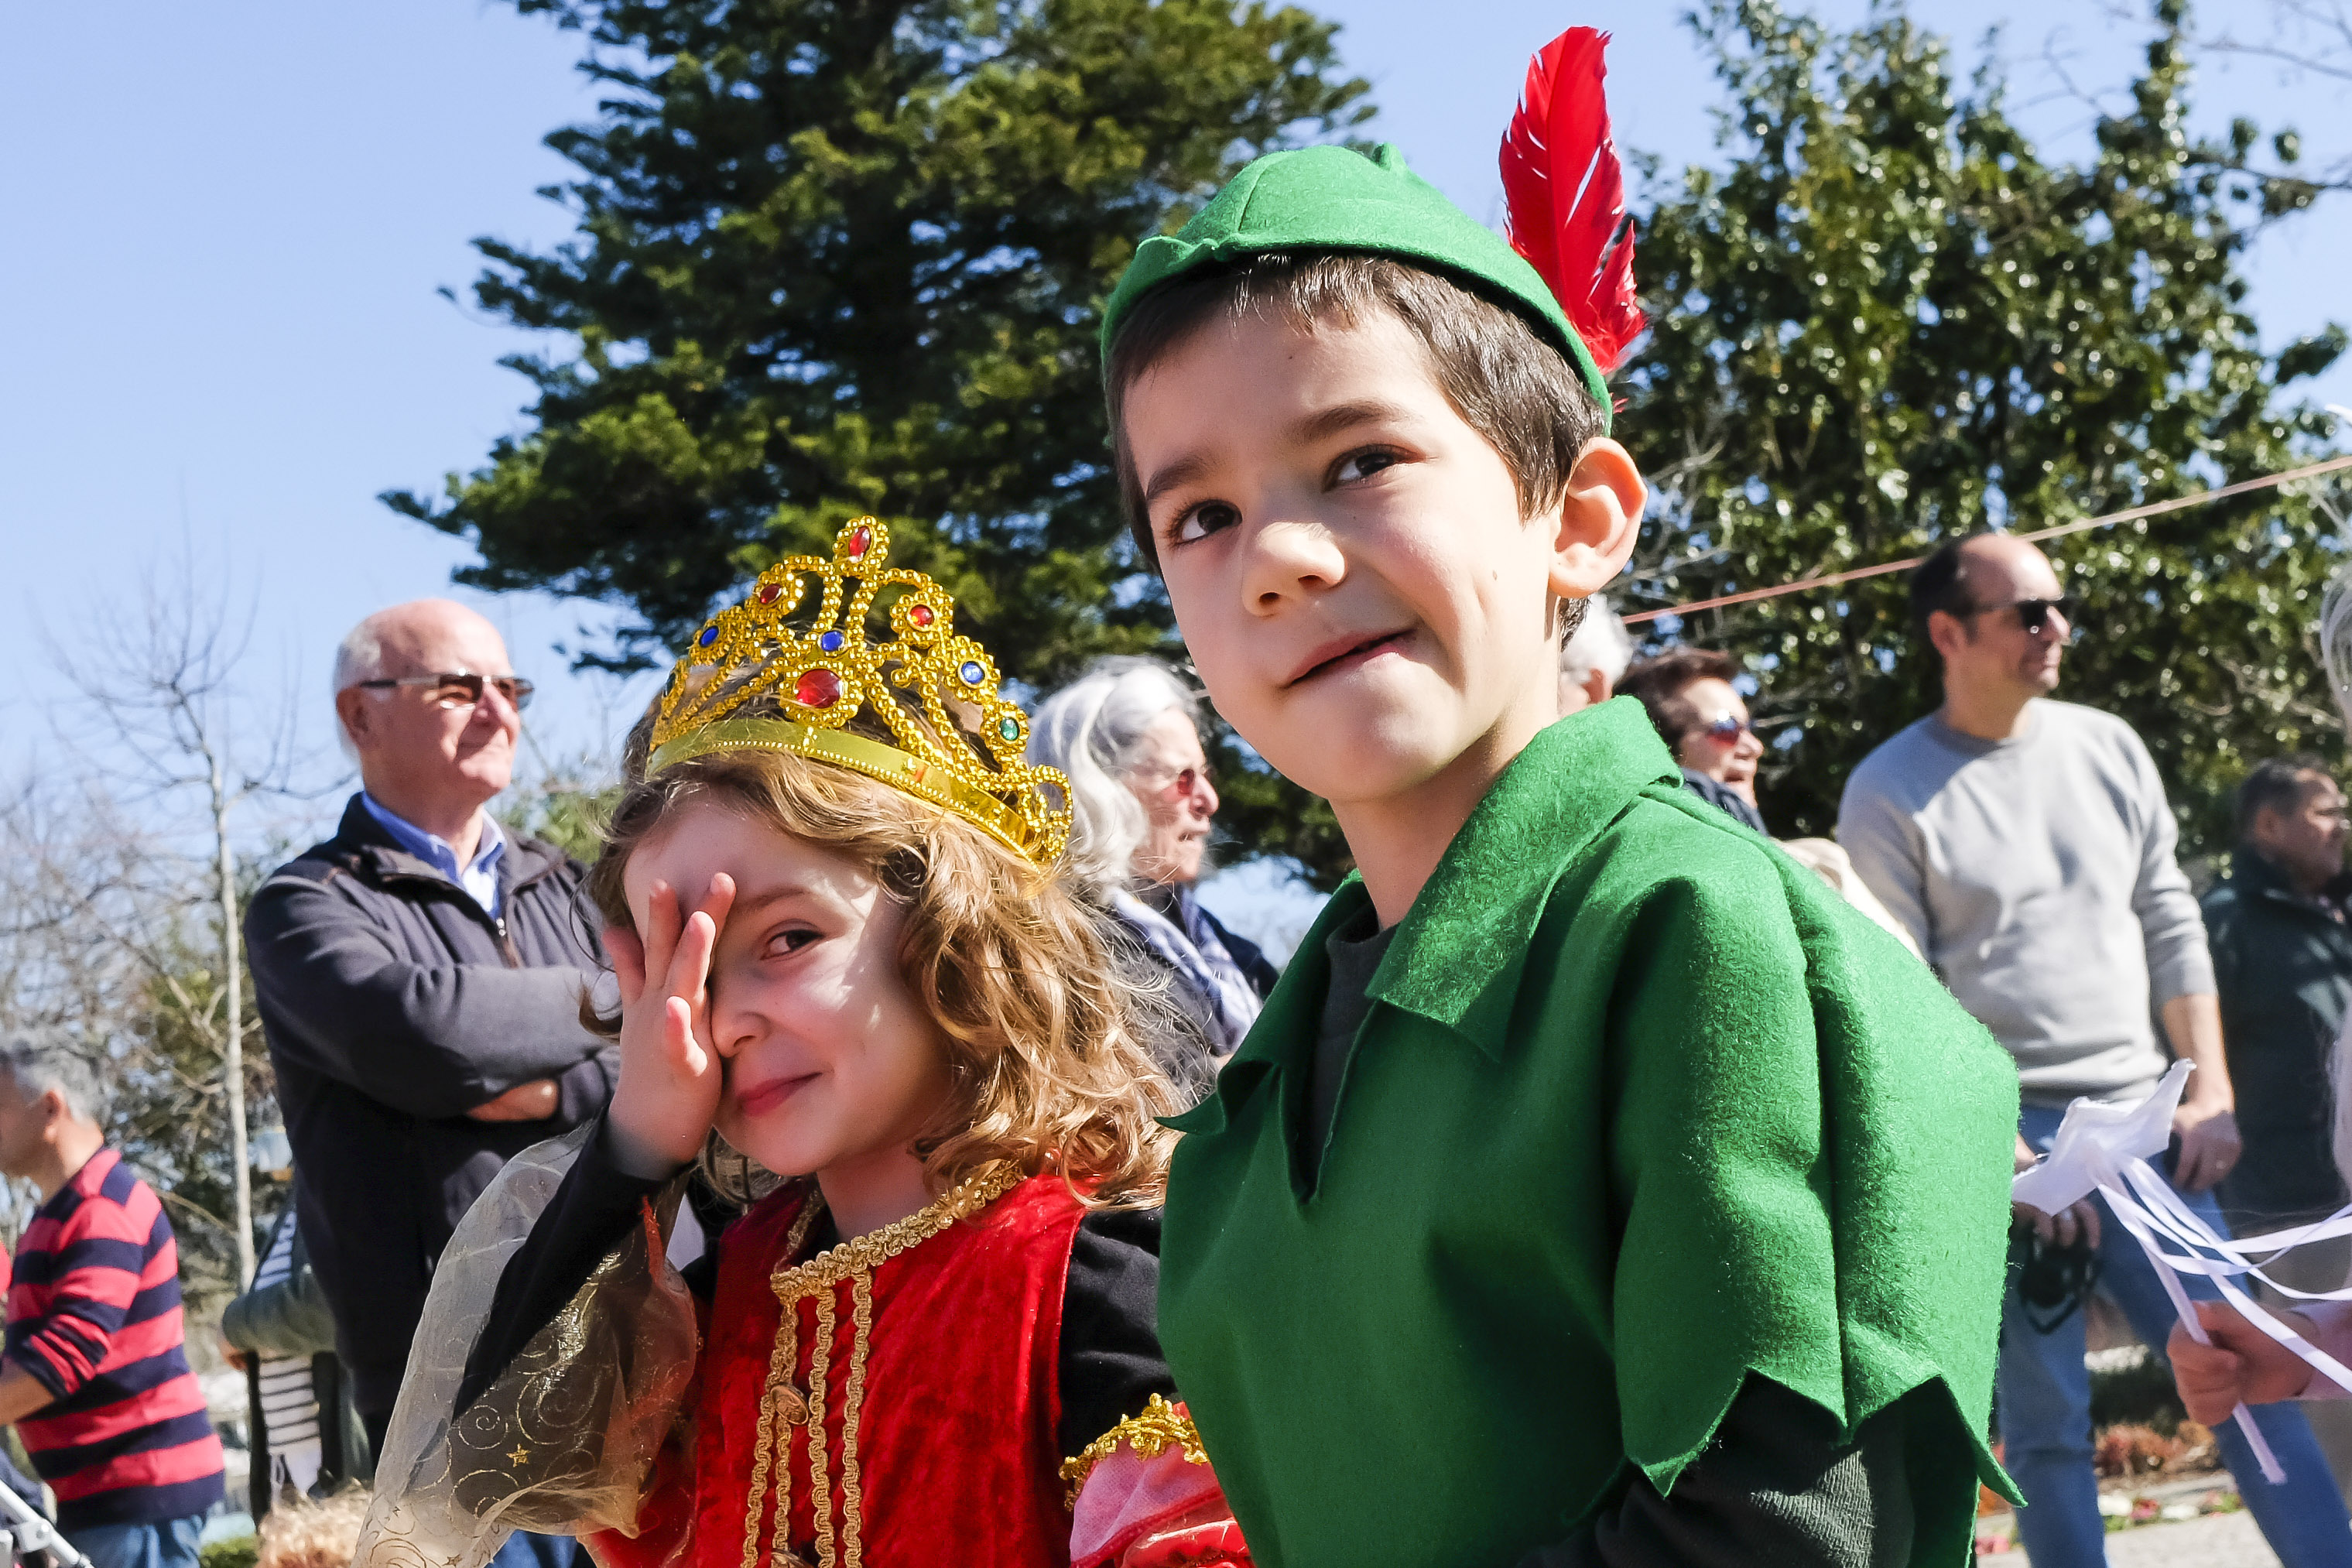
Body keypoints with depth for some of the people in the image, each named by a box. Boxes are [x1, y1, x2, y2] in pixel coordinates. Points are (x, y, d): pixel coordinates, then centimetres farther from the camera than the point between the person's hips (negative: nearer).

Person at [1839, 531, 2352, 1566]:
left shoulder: (2107, 749, 10)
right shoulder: (1890, 794, -4)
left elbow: (2170, 927, 14)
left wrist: (2211, 1093, 4)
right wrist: (2005, 1157, -14)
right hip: (2006, 1136, -4)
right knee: (2046, 1424, -1)